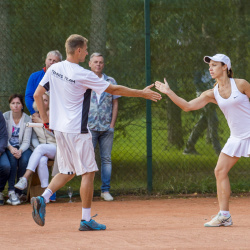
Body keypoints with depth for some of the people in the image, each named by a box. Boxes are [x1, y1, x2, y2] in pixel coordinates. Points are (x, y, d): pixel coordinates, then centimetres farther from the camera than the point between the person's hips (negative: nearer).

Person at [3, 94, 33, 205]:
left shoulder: (27, 119, -2)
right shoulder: (5, 117, -1)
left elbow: (26, 141, -5)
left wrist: (20, 151, -26)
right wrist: (11, 148, -24)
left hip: (22, 148, 0)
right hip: (8, 147, 0)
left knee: (24, 160, -32)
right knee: (12, 158, -33)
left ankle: (18, 192, -22)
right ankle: (11, 191, -31)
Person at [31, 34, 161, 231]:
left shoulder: (54, 69, 3)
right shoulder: (83, 75, -16)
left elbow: (37, 94, 6)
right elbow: (114, 90, -10)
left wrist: (45, 119, 16)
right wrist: (142, 93, -1)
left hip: (59, 128, 7)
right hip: (77, 131, -7)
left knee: (68, 171, 18)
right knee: (88, 172, 2)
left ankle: (42, 199, -2)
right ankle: (86, 220, 4)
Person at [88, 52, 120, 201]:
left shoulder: (111, 82, 10)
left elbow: (115, 104, 10)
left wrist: (112, 124, 0)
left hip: (107, 127, 2)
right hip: (89, 127, -2)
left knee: (106, 158, 3)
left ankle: (106, 190, 8)